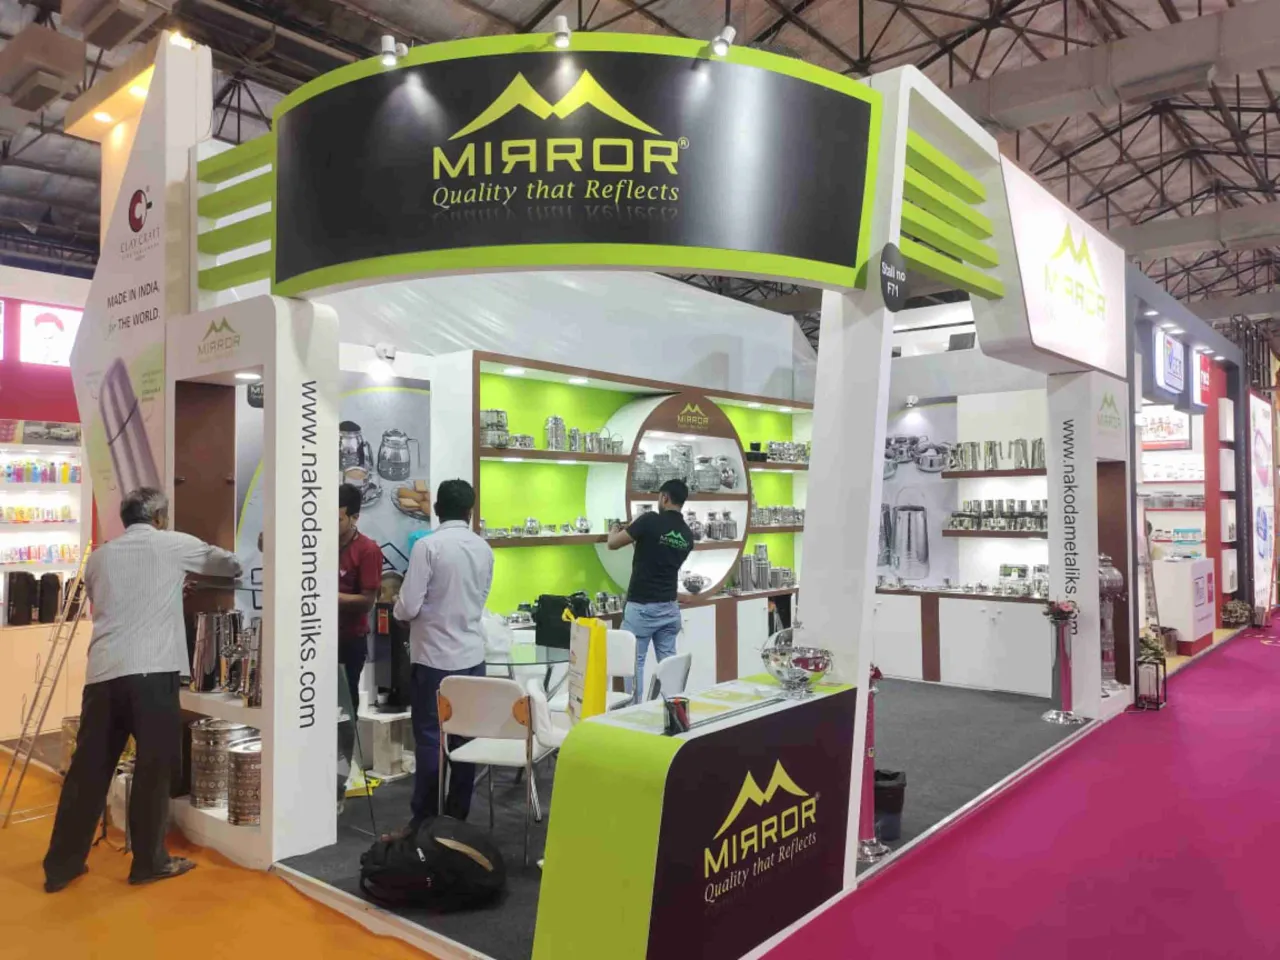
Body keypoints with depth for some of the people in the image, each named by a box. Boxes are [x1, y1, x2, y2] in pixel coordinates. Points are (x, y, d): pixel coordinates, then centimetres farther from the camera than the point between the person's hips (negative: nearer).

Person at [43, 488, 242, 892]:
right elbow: (229, 563, 22)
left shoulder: (99, 557, 20)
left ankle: (61, 866, 22)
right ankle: (149, 862, 16)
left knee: (88, 770, 13)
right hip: (152, 671, -5)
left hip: (102, 672, 5)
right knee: (154, 767, 6)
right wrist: (236, 565, 46)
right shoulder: (172, 545, 8)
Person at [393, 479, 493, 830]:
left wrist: (398, 608, 7)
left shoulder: (428, 546, -13)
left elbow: (408, 607, -14)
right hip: (471, 656, 5)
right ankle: (457, 815, 20)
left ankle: (425, 820, 11)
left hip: (434, 657, -5)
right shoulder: (484, 549, 3)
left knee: (429, 738, 4)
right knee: (465, 738, 11)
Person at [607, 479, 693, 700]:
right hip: (669, 608, 6)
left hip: (641, 607, -6)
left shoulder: (650, 521, -14)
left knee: (635, 662, 2)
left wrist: (614, 531, 17)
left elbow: (613, 544, -7)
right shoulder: (687, 535, 5)